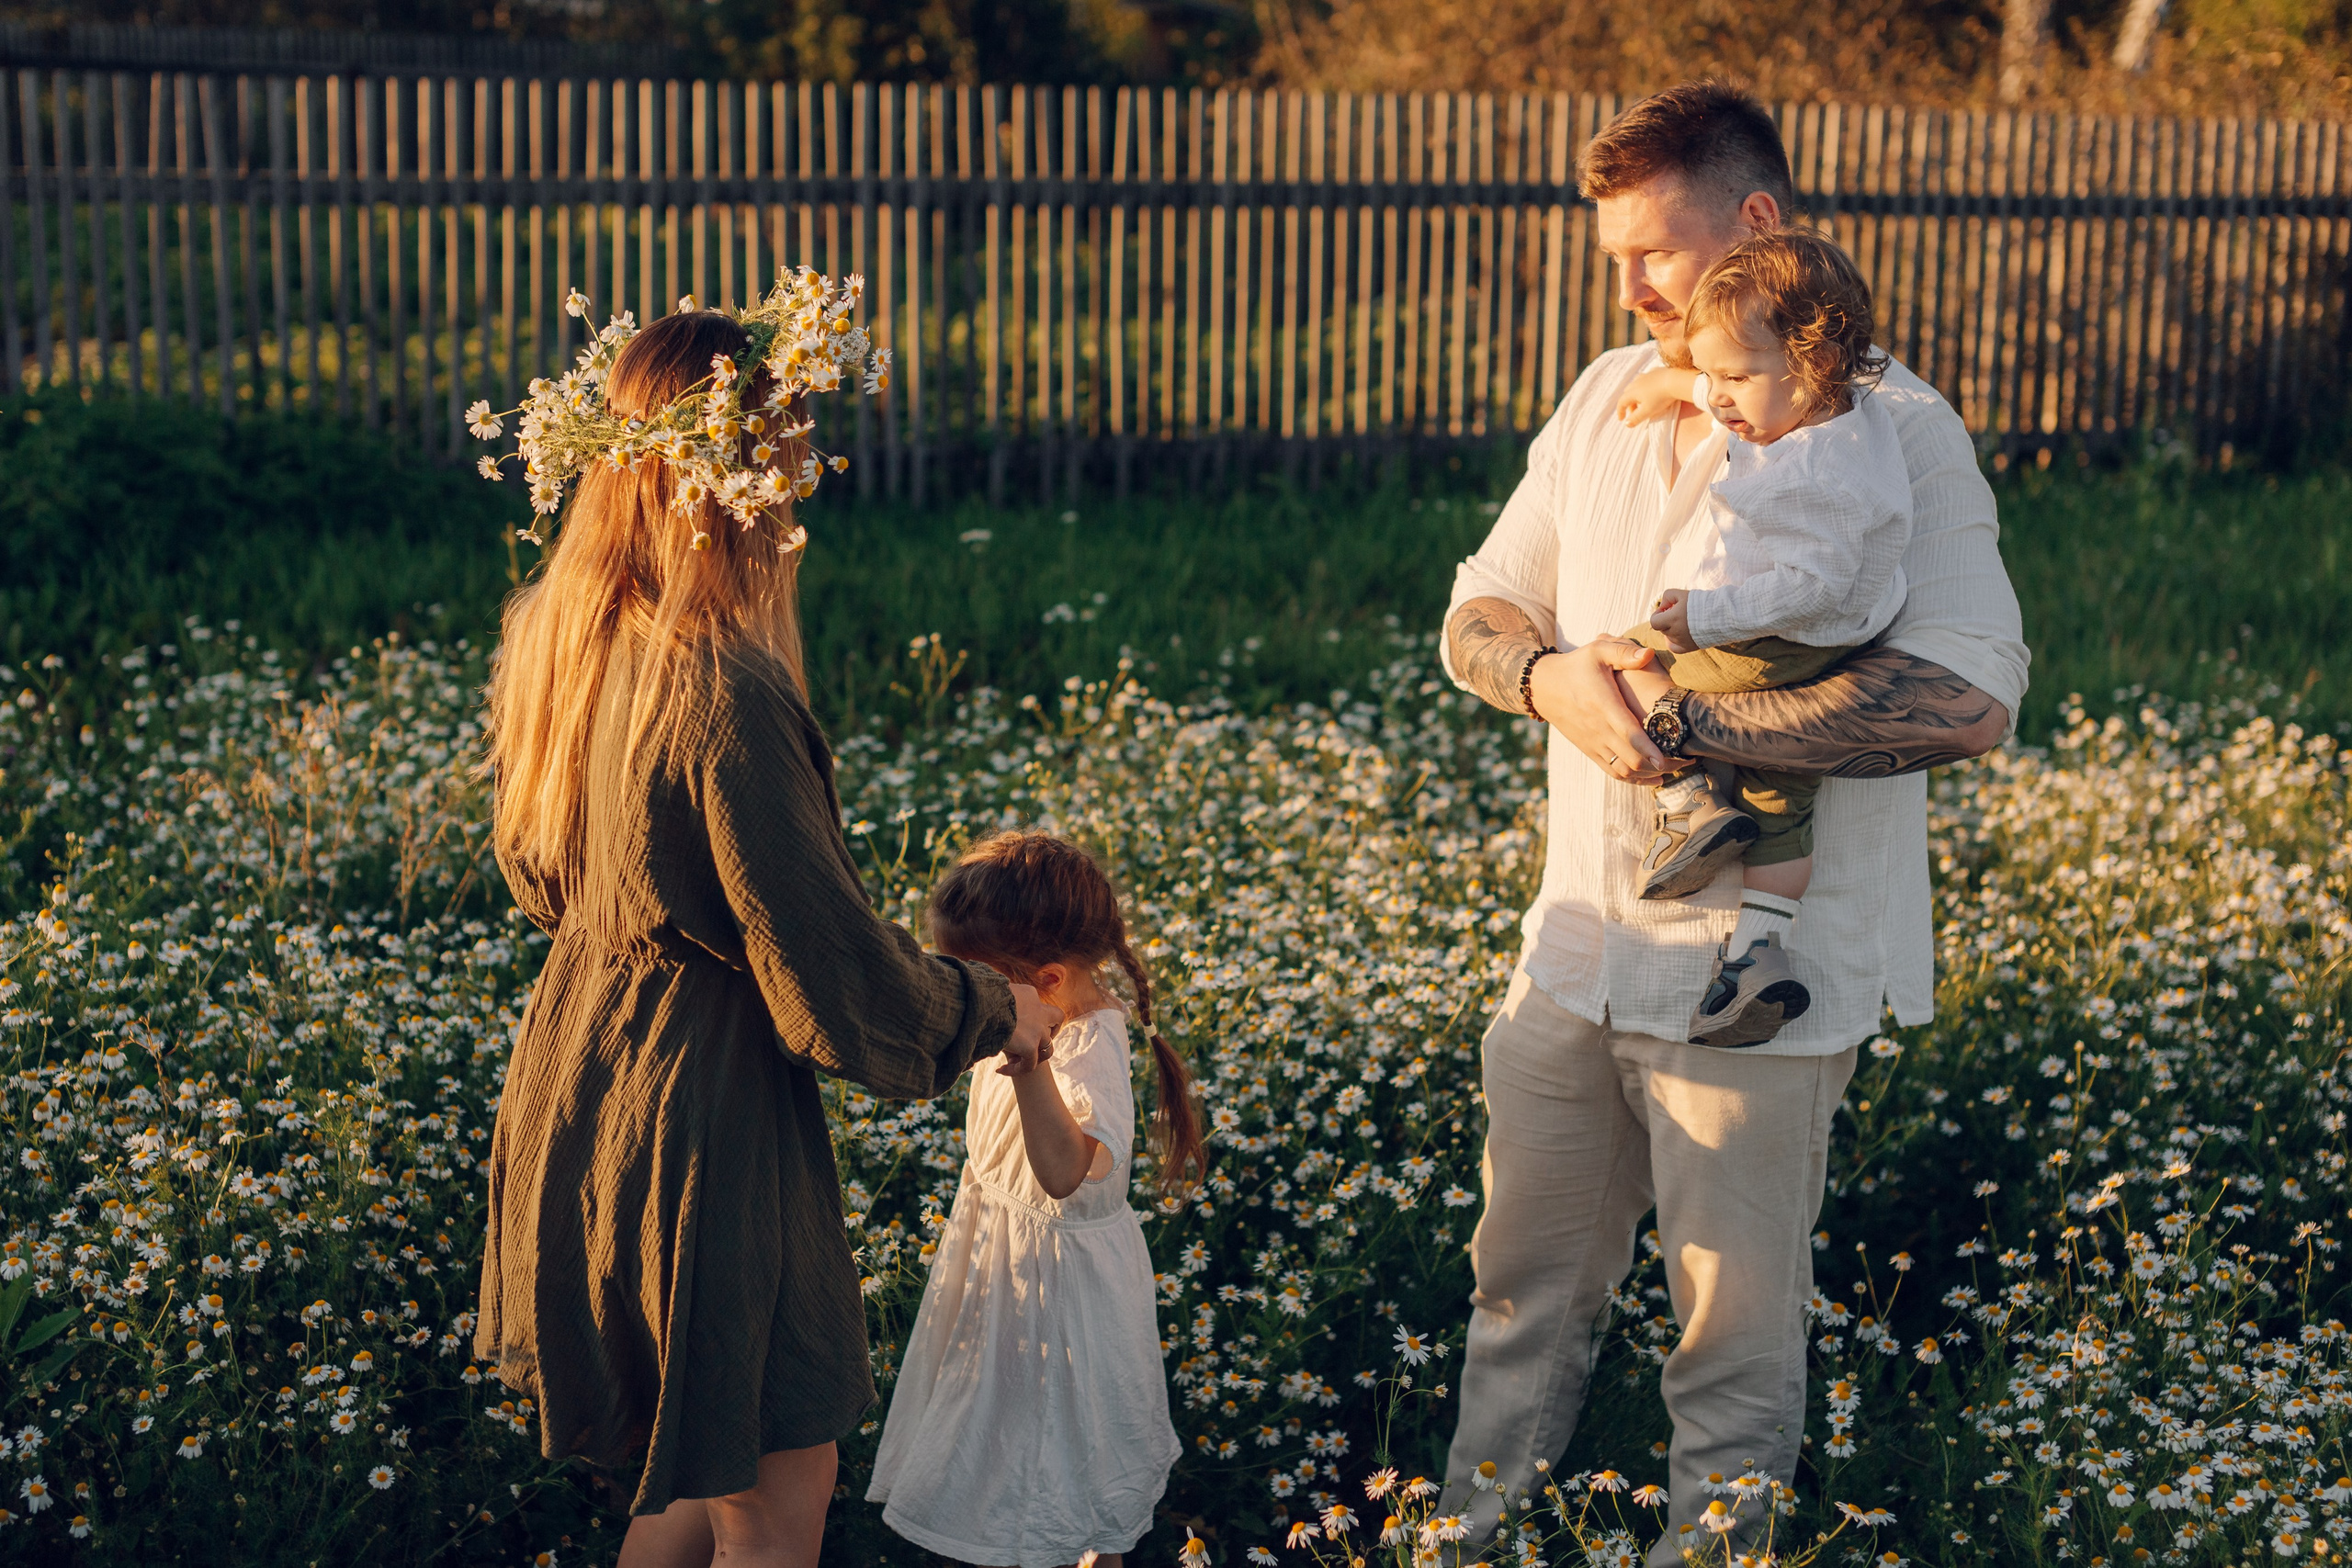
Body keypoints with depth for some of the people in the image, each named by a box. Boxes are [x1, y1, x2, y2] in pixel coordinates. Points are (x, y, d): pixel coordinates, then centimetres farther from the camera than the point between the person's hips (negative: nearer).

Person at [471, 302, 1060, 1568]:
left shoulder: (555, 640, -1)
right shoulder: (724, 693, -28)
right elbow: (830, 967, -20)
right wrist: (996, 1010, -4)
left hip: (572, 1091, 9)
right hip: (702, 1123, -9)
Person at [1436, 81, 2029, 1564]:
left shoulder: (1892, 430, -13)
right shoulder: (1607, 399, 8)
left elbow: (1970, 700, -25)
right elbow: (1477, 613, 13)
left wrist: (1688, 718, -24)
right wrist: (1552, 677, -12)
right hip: (1580, 942, 6)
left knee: (1737, 1334, 7)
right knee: (1525, 1287, 18)